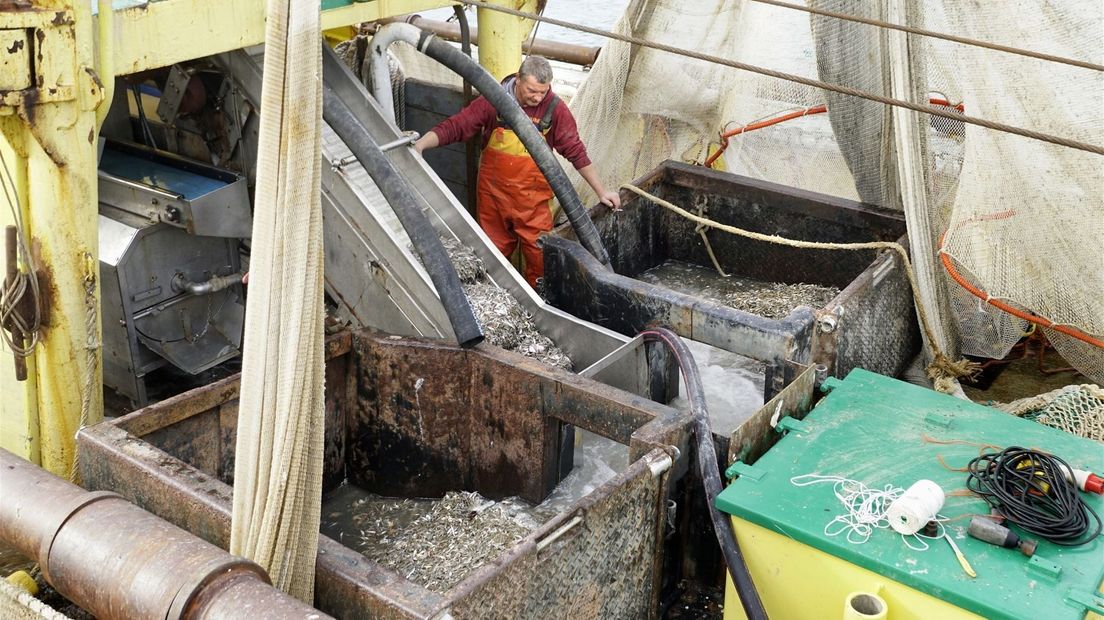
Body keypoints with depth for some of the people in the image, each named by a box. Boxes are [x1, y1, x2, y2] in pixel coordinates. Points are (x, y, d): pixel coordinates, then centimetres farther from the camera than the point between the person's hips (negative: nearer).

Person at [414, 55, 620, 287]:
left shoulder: (555, 109, -11)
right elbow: (455, 126, -13)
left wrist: (601, 191, -1)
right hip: (493, 193, 1)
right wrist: (420, 145, -26)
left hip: (534, 199, -1)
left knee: (539, 257, 0)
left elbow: (576, 152, -4)